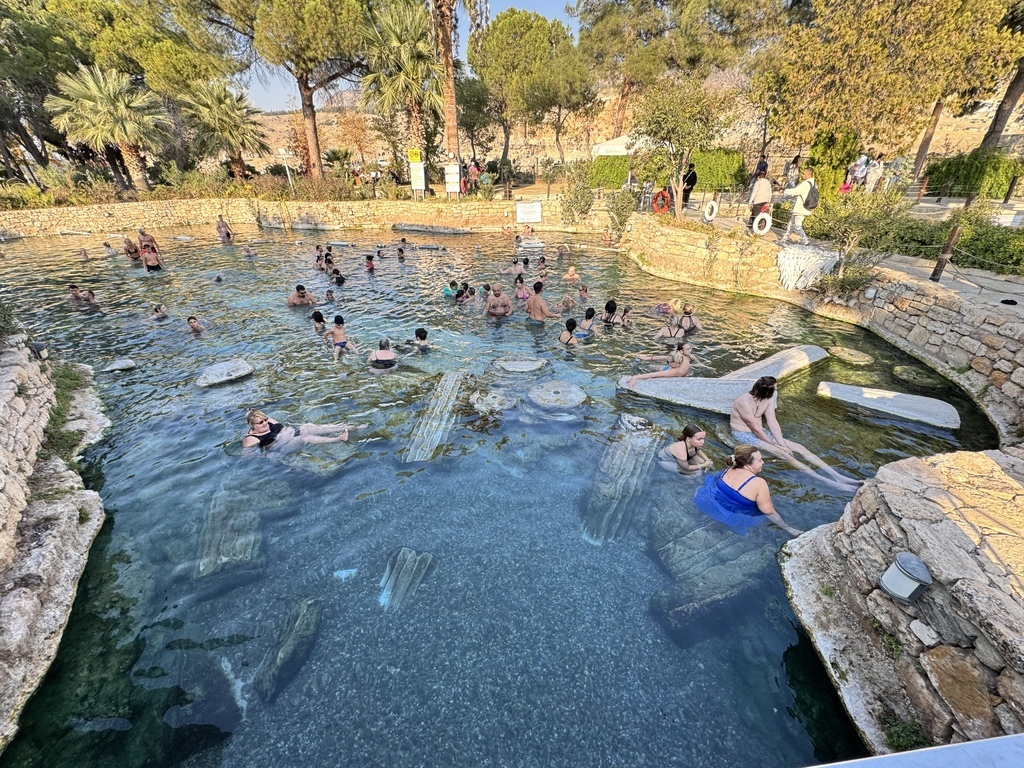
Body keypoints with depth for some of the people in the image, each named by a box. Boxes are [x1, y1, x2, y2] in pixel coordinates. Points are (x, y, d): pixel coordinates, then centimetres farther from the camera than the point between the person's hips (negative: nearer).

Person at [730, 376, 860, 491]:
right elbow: (755, 428, -22)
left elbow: (772, 421, -6)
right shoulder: (745, 402, -28)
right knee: (782, 453, -24)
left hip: (758, 431, 8)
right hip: (743, 434, -8)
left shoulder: (768, 398, -4)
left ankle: (839, 477, -7)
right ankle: (826, 481, -25)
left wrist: (781, 443, -16)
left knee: (798, 447, -6)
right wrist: (774, 444, -13)